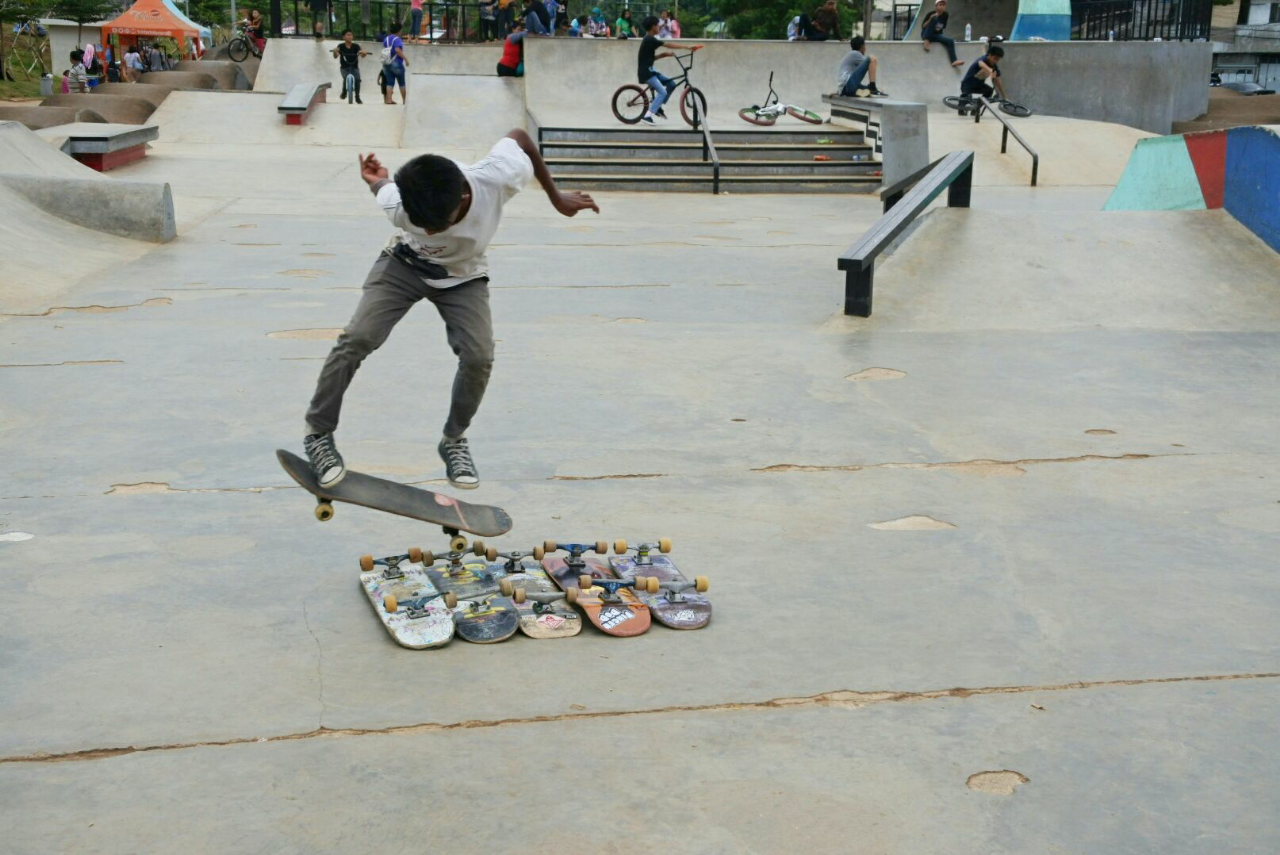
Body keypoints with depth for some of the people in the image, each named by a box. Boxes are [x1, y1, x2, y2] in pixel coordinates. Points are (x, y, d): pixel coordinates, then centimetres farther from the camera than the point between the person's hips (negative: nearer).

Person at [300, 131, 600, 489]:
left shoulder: (499, 178, -38)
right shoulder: (398, 205, -37)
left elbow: (518, 135, -15)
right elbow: (385, 186, -11)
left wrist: (556, 197, -8)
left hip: (463, 276, 1)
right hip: (405, 265, -1)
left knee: (479, 357, -17)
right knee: (357, 338, -18)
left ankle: (454, 441, 9)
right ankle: (319, 435, -1)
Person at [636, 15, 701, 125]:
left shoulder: (649, 40, 15)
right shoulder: (650, 39, -16)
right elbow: (669, 45, -18)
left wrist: (664, 54, 2)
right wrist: (687, 47, -17)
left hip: (650, 70, 10)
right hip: (645, 72, -10)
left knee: (671, 84, 7)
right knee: (662, 92, -18)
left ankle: (658, 107, 12)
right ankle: (647, 116, -16)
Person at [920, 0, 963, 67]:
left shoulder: (945, 15, 1)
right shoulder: (931, 14, -12)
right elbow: (922, 27, -15)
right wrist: (930, 19, -26)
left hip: (937, 35, 5)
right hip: (926, 34, -5)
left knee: (950, 41, -22)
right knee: (935, 18, -29)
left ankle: (954, 61, -31)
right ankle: (926, 41, -32)